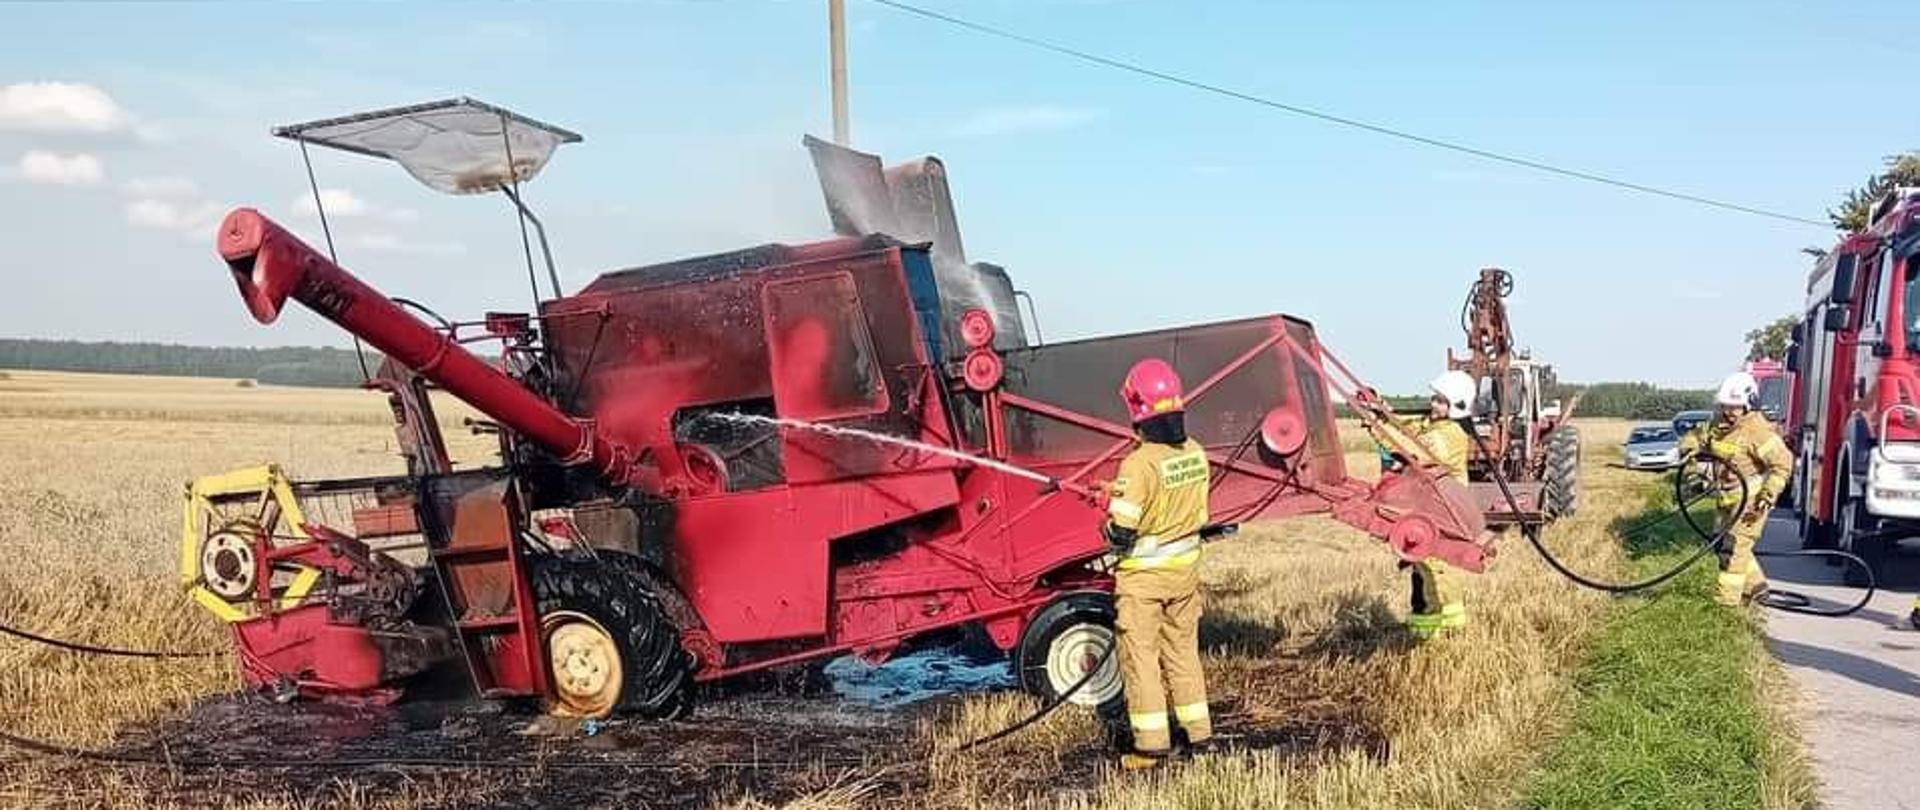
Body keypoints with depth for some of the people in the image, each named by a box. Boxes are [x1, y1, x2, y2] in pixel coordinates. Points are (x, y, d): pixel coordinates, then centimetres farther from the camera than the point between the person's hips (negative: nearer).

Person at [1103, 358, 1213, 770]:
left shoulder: (1140, 463, -24)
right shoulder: (1195, 454, -2)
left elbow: (1121, 533, -21)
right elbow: (1199, 514, 9)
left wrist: (1109, 527, 0)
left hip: (1143, 574, -6)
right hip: (1186, 567, 6)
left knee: (1140, 655, 4)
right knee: (1183, 650, 18)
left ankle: (1151, 743, 7)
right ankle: (1199, 733, 25)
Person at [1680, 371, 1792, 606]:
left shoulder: (1757, 430, -19)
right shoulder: (1717, 426, 5)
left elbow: (1783, 462, -19)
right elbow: (1696, 436, 19)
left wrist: (1768, 495, -22)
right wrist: (1689, 447, -7)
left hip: (1750, 501, -9)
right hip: (1728, 499, 9)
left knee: (1735, 545, -10)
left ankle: (1726, 598, -8)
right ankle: (1755, 583, 34)